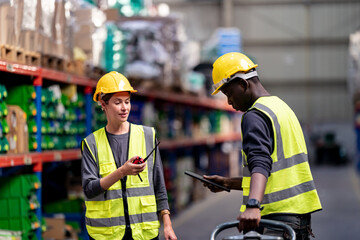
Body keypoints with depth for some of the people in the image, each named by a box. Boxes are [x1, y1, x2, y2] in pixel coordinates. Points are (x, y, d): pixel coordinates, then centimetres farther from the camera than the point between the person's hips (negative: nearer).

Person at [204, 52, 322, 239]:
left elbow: (260, 163, -28)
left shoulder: (255, 116, -10)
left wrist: (253, 205, -43)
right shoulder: (281, 106, 20)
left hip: (278, 217, -10)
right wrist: (227, 183, 25)